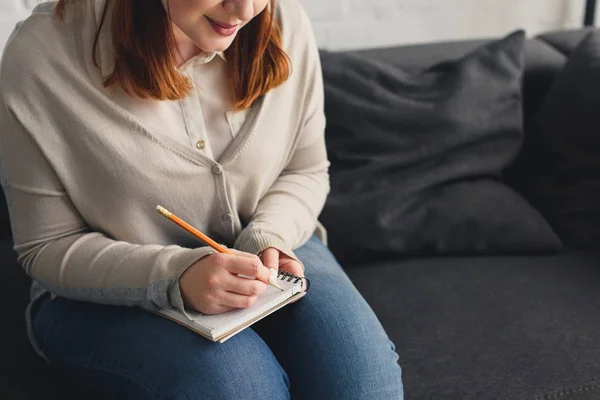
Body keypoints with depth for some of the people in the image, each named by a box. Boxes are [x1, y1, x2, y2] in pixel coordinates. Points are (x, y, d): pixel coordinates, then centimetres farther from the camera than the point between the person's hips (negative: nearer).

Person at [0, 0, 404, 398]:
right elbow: (47, 247, -13)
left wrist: (268, 240, -17)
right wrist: (175, 276, -29)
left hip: (254, 259, 3)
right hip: (107, 297, -2)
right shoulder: (43, 56, -19)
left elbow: (307, 171, 4)